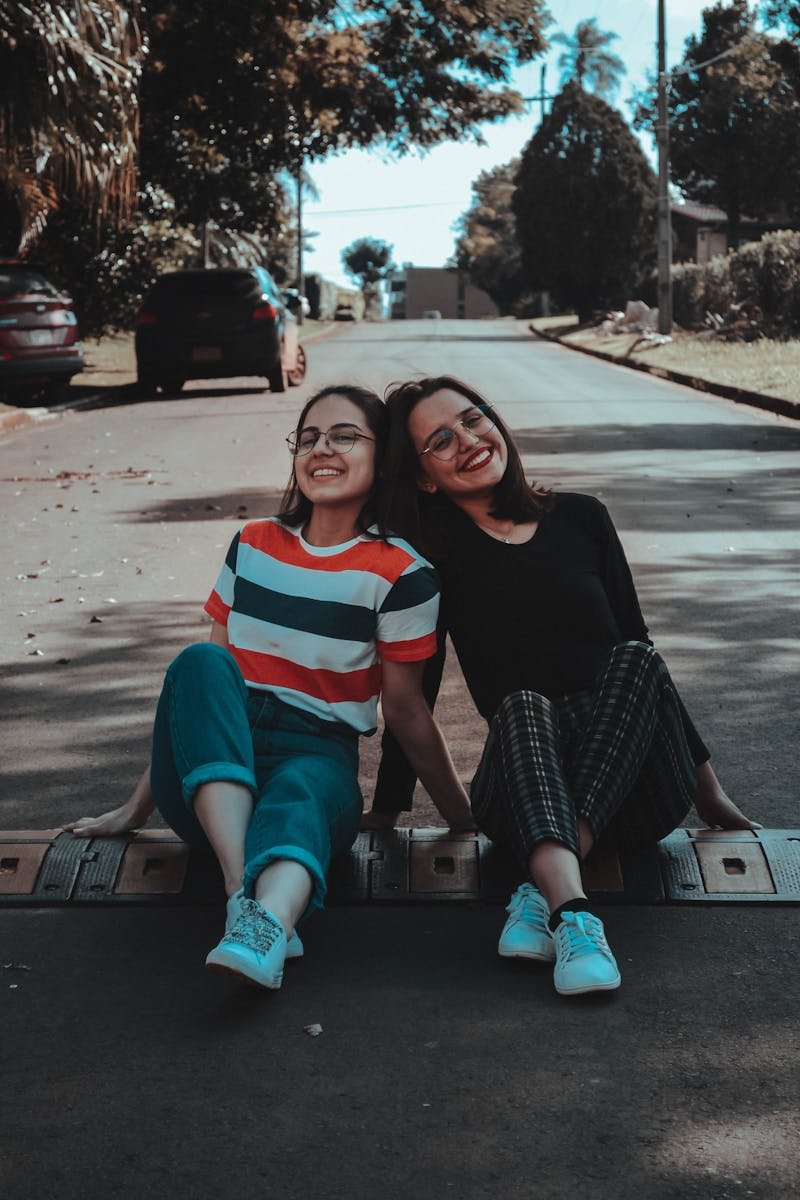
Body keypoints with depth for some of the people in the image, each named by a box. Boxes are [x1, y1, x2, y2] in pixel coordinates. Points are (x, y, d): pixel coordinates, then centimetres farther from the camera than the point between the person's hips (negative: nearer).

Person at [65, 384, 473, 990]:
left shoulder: (400, 572, -1)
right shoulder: (254, 545, 11)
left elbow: (406, 707, 5)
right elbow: (207, 678, 14)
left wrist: (468, 818, 6)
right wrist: (137, 806, 14)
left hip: (317, 762, -3)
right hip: (209, 768, 3)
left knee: (299, 792, -38)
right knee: (200, 663, -28)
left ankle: (266, 926, -70)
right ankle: (243, 889, -47)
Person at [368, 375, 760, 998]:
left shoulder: (580, 517, 10)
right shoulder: (436, 555, 4)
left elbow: (637, 644, 14)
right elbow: (414, 689, 6)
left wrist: (707, 785, 16)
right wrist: (387, 810, 3)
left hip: (637, 780, 2)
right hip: (529, 790, -2)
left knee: (637, 661, -26)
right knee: (521, 704, -31)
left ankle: (542, 893, -36)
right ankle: (572, 913, -53)